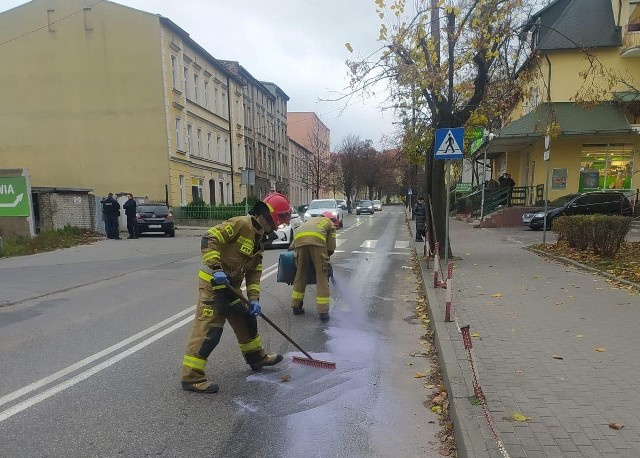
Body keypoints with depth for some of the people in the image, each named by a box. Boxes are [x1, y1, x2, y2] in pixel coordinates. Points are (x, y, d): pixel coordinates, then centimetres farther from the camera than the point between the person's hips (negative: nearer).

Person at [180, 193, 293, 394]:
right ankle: (191, 377, 2)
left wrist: (254, 299, 3)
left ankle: (257, 357, 39)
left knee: (247, 319, 20)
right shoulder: (241, 224, -15)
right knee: (208, 330, -9)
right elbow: (209, 239, -23)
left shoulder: (259, 239, 13)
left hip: (231, 287, 10)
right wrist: (216, 268, -29)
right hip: (213, 283, -10)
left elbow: (254, 271, 12)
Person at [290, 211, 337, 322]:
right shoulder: (330, 223, 31)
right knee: (322, 276, 3)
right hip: (317, 240, -4)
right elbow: (331, 247, 19)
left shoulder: (310, 220, 42)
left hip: (299, 239, 4)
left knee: (300, 274, 16)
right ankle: (323, 311, 2)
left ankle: (296, 306, 25)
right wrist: (326, 256, 33)